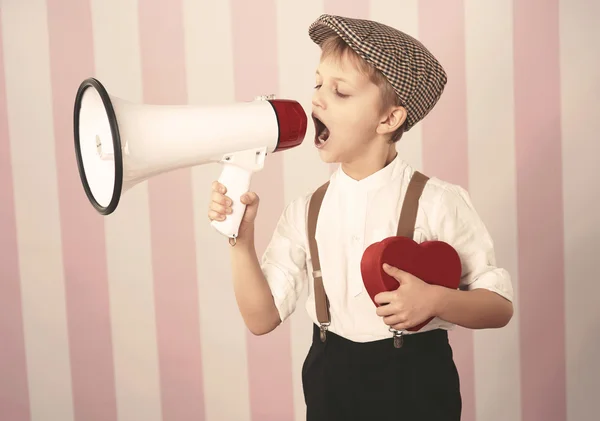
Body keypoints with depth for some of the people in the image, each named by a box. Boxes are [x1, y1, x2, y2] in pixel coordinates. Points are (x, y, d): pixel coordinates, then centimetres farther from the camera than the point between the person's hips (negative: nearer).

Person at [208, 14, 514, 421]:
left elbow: (500, 305, -7)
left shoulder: (437, 202, -13)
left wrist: (436, 300, -25)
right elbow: (262, 318, -4)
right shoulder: (305, 212, -3)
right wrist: (241, 239, -16)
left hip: (417, 386, -2)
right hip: (329, 386, 3)